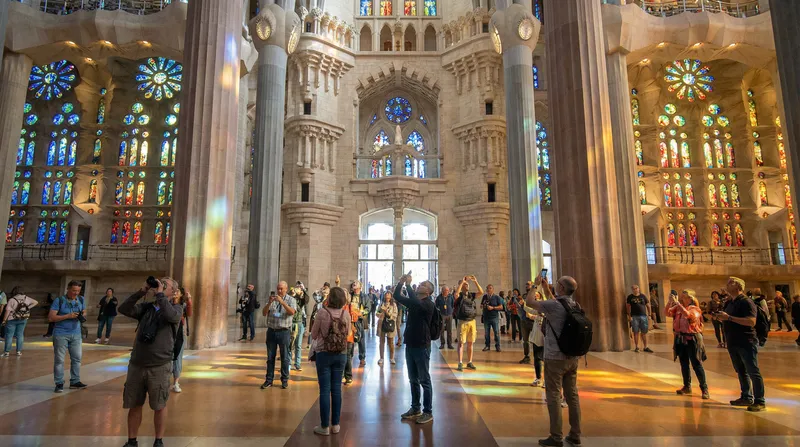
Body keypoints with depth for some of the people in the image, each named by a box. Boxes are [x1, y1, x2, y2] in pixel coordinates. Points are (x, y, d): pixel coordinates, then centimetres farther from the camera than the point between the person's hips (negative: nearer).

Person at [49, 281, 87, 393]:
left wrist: (82, 316, -8)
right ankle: (59, 383, 11)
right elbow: (51, 317, -12)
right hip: (60, 334, -4)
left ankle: (75, 381, 16)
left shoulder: (81, 300, 5)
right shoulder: (59, 300, -8)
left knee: (77, 358, 6)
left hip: (76, 334, 4)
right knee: (59, 359, 3)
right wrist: (68, 316, -22)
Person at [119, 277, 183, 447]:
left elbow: (169, 315, -24)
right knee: (134, 405, 13)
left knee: (159, 406, 7)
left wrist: (159, 294, -15)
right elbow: (124, 309, -4)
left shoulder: (176, 308, -2)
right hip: (136, 365, 4)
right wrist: (142, 291, -7)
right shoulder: (146, 306, 9)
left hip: (160, 367, -4)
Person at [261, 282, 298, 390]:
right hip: (271, 331, 3)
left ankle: (284, 380, 15)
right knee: (270, 357, 9)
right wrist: (270, 302, -14)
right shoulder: (272, 298, 8)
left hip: (284, 331, -3)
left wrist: (282, 301, -26)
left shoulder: (291, 300, 0)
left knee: (284, 357, 5)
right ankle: (269, 380, 18)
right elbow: (264, 313, 2)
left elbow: (292, 312, -17)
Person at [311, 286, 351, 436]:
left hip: (324, 354, -3)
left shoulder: (322, 311, -13)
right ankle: (335, 424, 20)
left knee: (325, 390, 4)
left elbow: (313, 335, -3)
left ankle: (325, 426, 12)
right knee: (336, 389, 11)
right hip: (341, 354, 3)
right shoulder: (346, 313, -5)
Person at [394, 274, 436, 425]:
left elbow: (415, 301, -32)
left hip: (422, 346, -7)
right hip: (410, 345, 7)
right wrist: (401, 282, -8)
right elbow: (397, 297, 8)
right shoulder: (414, 302, 9)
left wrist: (408, 284, -24)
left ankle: (428, 412, 12)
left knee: (424, 381, 2)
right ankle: (415, 409, 28)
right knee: (413, 380, 16)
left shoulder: (429, 304, -13)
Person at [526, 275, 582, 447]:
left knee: (554, 396, 0)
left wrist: (535, 285, 2)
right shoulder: (575, 306, 5)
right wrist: (546, 288, 23)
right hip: (572, 357, 7)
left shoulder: (554, 305, -19)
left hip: (555, 357, -7)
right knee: (572, 395, 12)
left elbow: (529, 302, -10)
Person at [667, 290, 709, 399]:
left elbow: (687, 314, -30)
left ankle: (704, 388, 8)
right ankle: (687, 387, 23)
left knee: (696, 365, -1)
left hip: (692, 339, -6)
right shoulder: (678, 308, 5)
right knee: (684, 364, 13)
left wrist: (677, 303, -30)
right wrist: (669, 302, -15)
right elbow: (668, 313, -3)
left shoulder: (694, 309, -10)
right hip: (680, 339, 6)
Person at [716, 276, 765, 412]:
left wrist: (729, 317, -26)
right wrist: (721, 318, 1)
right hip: (733, 343, 8)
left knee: (753, 372, -3)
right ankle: (747, 398, 23)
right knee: (741, 372, 14)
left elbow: (751, 322, -23)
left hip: (746, 343, -8)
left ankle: (760, 401, 4)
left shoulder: (746, 302, -12)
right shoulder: (729, 303, 13)